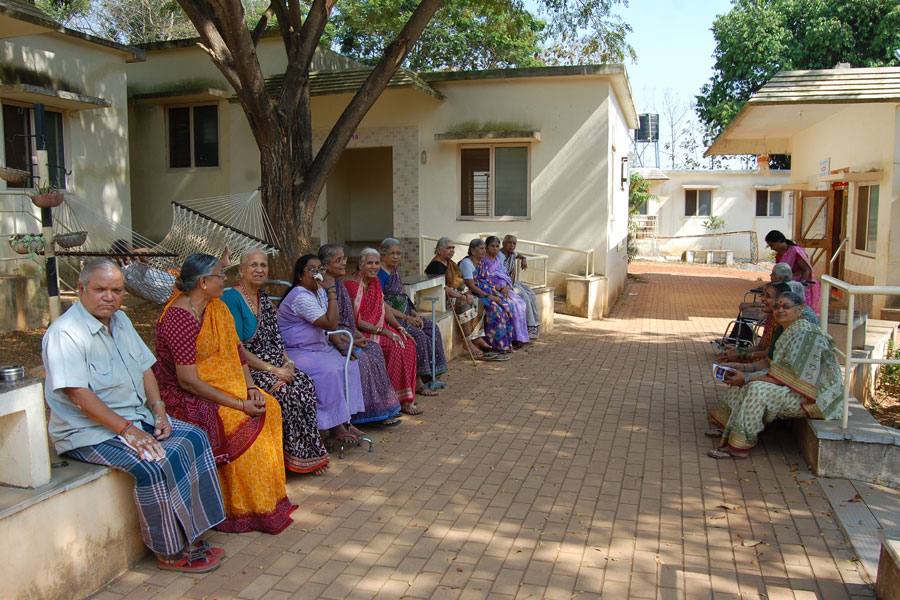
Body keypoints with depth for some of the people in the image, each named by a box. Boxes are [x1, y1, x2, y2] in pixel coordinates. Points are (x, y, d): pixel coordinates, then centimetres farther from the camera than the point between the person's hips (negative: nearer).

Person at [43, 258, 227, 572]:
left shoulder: (120, 320, 11)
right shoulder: (65, 332, -17)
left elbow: (145, 367, 15)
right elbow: (78, 394, -24)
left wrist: (158, 409, -1)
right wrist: (127, 429, -26)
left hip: (136, 417, 9)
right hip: (88, 432, -9)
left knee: (193, 438, -7)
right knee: (154, 465, -28)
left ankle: (191, 534, -2)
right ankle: (171, 552, -10)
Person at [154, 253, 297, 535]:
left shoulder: (217, 308, 6)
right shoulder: (178, 319, -22)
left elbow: (236, 351, 10)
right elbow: (189, 381, -25)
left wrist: (250, 387, -7)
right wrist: (238, 404, -25)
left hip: (225, 385, 8)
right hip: (187, 397, -8)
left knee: (269, 406, -9)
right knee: (241, 425, -25)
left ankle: (269, 497, 1)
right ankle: (245, 511, -9)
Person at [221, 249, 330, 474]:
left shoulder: (263, 298, 15)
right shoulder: (231, 299, -11)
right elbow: (236, 349, -17)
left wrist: (287, 361, 0)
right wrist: (271, 369, -18)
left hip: (271, 365, 7)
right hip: (246, 369, -7)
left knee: (306, 383, -17)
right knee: (285, 391, -28)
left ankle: (308, 455, -11)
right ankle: (295, 456, -12)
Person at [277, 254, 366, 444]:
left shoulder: (319, 291, 11)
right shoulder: (301, 297, -20)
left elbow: (330, 326, 15)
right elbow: (331, 324, -26)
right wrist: (331, 291, -24)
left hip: (318, 347, 10)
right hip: (295, 353, -9)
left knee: (350, 365, -7)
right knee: (330, 370, -30)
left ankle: (343, 421, -6)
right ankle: (335, 427, -21)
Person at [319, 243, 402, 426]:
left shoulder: (339, 284, 15)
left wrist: (357, 335, 6)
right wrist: (349, 342, -18)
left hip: (345, 335, 9)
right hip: (328, 340, -9)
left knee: (375, 350, -5)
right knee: (360, 357, -25)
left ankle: (383, 406, -3)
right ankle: (374, 412, -16)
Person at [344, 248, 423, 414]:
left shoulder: (375, 282, 11)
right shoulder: (352, 285, -16)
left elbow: (384, 308, 13)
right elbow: (356, 321, -18)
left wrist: (400, 328, -1)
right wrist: (384, 331, -20)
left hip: (379, 328, 8)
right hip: (361, 333, -8)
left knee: (408, 343, -14)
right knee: (397, 347, -25)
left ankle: (405, 398, -9)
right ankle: (402, 400, -16)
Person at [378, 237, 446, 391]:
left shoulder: (395, 271, 16)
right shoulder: (380, 274, -13)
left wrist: (414, 313, 3)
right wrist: (405, 317, -18)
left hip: (404, 314, 9)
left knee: (432, 328, -3)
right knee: (419, 336, -24)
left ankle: (429, 374, -1)